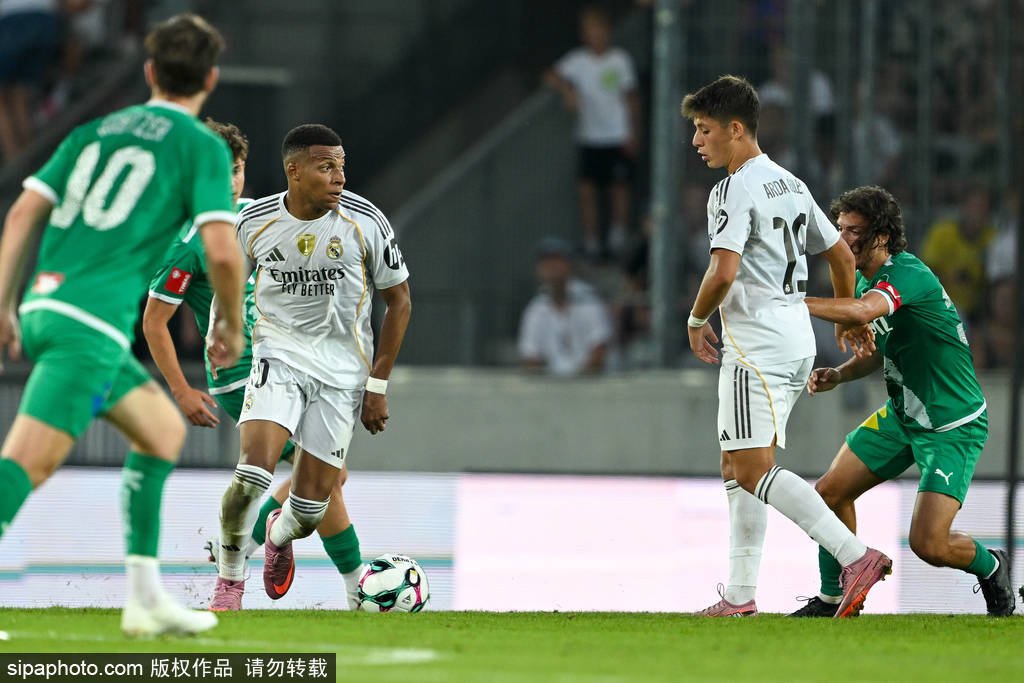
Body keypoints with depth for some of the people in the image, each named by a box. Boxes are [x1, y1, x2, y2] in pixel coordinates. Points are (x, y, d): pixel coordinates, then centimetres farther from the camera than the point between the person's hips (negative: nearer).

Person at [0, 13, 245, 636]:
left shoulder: (95, 132, 20)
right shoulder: (202, 146, 2)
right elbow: (222, 251, -8)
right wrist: (232, 326, 8)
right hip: (94, 321, -7)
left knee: (164, 430, 21)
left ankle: (146, 597, 19)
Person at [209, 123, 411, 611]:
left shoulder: (364, 221, -9)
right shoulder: (254, 222, -6)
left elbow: (399, 301, 0)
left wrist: (377, 385, -2)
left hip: (342, 366, 0)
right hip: (278, 353, 0)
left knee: (311, 506, -1)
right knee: (253, 472, -23)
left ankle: (280, 534, 37)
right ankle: (229, 580, -3)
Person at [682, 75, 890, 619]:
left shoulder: (734, 190, -12)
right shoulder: (790, 184, 16)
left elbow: (724, 271, -22)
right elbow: (841, 256, 23)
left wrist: (696, 320, -5)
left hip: (757, 344, -10)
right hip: (798, 340, 10)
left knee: (755, 470, -13)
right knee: (737, 468, 11)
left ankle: (856, 557, -23)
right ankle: (740, 598, 9)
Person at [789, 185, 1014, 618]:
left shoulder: (909, 274, -25)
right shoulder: (865, 278, 4)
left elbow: (862, 312, -46)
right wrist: (838, 375, -1)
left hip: (953, 427, -9)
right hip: (902, 416, 9)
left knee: (928, 545, -15)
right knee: (831, 492, 0)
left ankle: (990, 566, 17)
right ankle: (832, 599, 18)